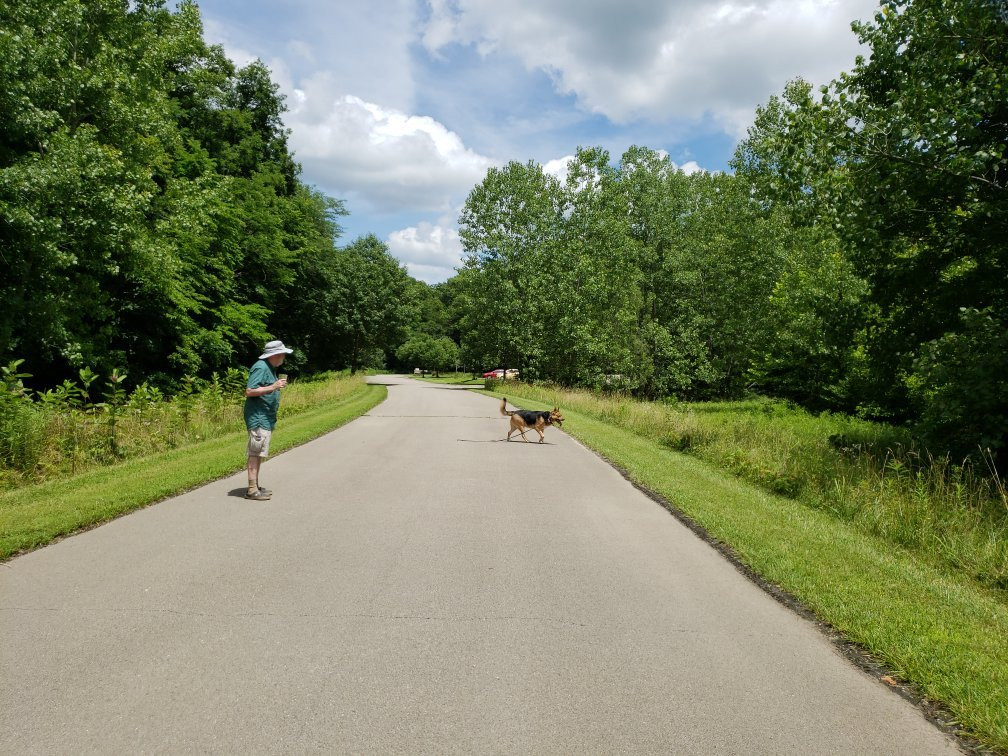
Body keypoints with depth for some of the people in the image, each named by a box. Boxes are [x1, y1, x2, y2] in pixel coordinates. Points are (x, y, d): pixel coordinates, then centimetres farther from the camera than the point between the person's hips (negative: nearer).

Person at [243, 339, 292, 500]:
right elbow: (249, 391, -23)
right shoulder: (261, 368, -16)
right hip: (258, 417, -11)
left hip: (266, 418, 11)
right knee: (255, 453, -7)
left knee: (259, 454, 14)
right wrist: (273, 387, -24)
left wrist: (278, 385, 13)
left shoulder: (270, 368, 16)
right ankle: (252, 490, -4)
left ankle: (255, 486, 21)